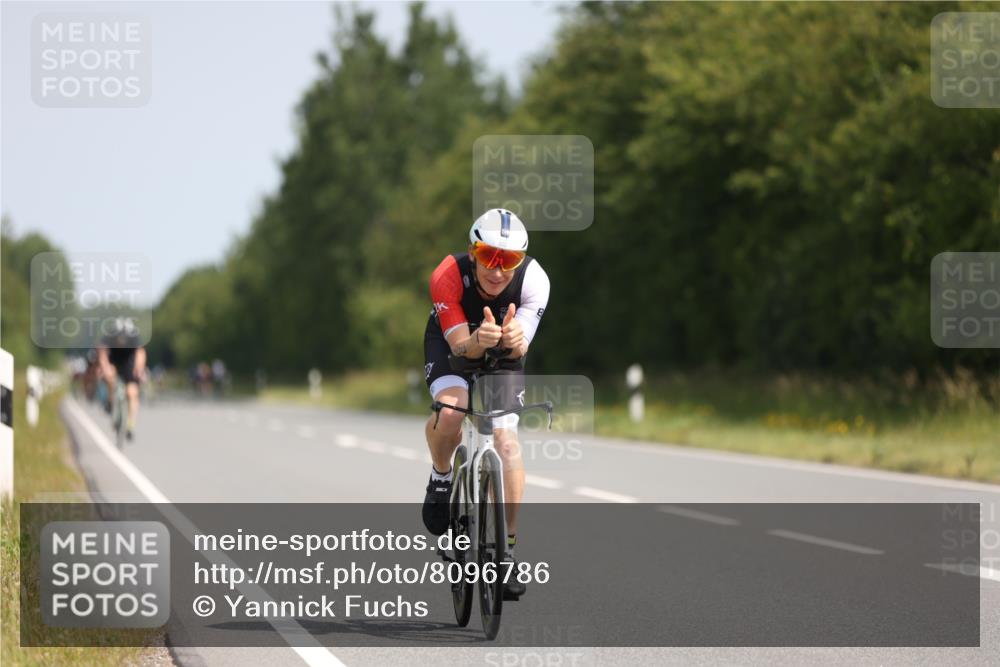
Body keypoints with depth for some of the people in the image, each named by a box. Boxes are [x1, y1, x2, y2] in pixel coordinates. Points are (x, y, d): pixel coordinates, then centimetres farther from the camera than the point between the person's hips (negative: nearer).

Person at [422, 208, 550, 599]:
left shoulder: (534, 280, -31)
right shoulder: (448, 276, -35)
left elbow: (520, 348, -33)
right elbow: (461, 345, -33)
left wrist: (513, 340, -58)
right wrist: (478, 340, -57)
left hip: (504, 352, 1)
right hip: (451, 344, -1)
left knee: (506, 439, -14)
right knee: (450, 410, -32)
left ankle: (508, 547, -4)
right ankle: (441, 478, 0)